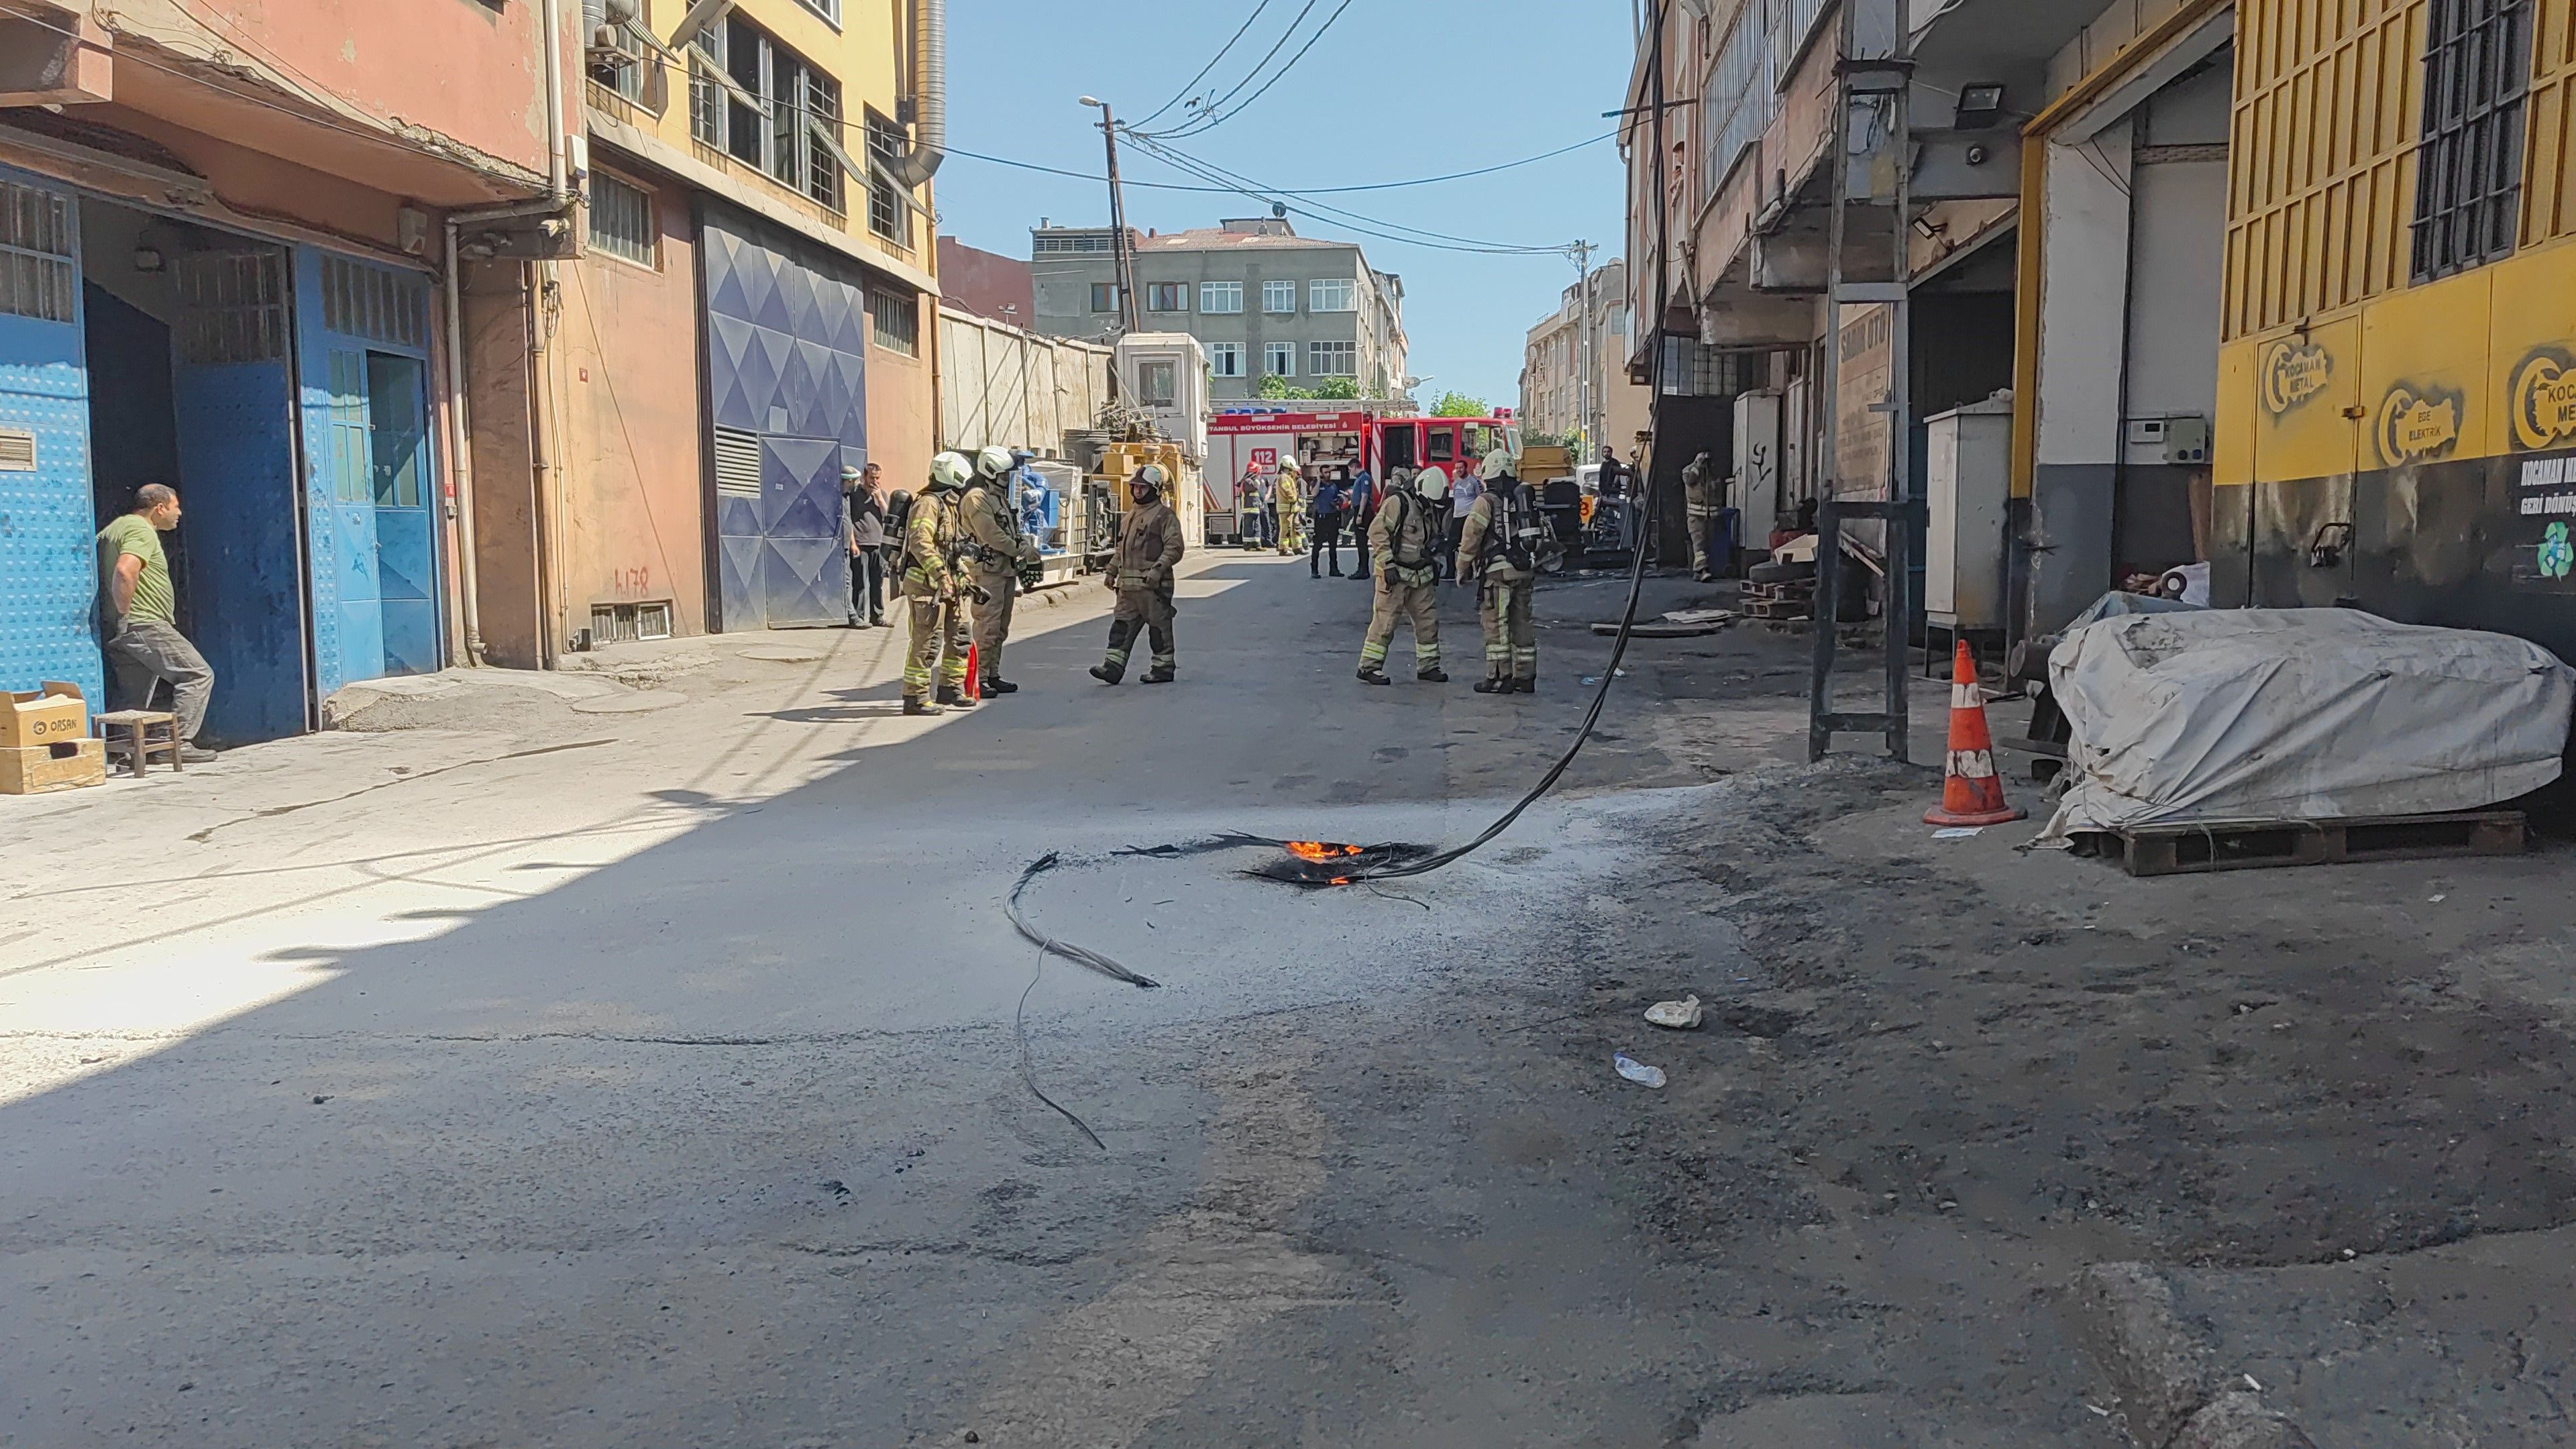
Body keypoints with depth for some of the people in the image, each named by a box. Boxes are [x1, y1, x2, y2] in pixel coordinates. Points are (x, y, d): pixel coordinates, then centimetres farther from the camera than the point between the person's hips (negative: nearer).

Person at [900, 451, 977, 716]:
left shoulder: (951, 505, 20)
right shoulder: (929, 503, -13)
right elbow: (920, 542, -25)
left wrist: (963, 578, 25)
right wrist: (940, 573, -31)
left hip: (949, 584, 10)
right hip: (927, 584, -10)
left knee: (959, 638, 14)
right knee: (927, 642, -9)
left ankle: (951, 690, 26)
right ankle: (915, 698, -5)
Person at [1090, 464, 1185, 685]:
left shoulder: (1165, 515, -6)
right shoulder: (1130, 516, 20)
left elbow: (1174, 548, -13)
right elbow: (1121, 548, 28)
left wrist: (1157, 569, -23)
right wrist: (1112, 571, 20)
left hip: (1153, 584, -8)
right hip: (1128, 584, 8)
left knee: (1159, 626, 0)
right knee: (1122, 625, 4)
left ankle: (1163, 668, 9)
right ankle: (1114, 667, 3)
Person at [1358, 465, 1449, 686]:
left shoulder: (1431, 510, 13)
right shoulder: (1398, 503, -12)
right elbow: (1377, 531, -17)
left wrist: (1435, 565, 17)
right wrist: (1388, 564, -20)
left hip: (1422, 575, 8)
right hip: (1395, 574, -8)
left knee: (1428, 621, 9)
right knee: (1385, 621, -8)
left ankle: (1428, 666, 20)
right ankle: (1369, 667, -3)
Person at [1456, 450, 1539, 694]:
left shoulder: (1487, 501, -7)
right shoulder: (1524, 499, 14)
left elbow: (1471, 537, -9)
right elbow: (1536, 535, 16)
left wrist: (1462, 569, 1)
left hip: (1498, 571, -7)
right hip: (1524, 570, 7)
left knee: (1496, 625, -2)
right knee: (1522, 623, 11)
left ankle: (1500, 678, -2)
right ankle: (1525, 677, 14)